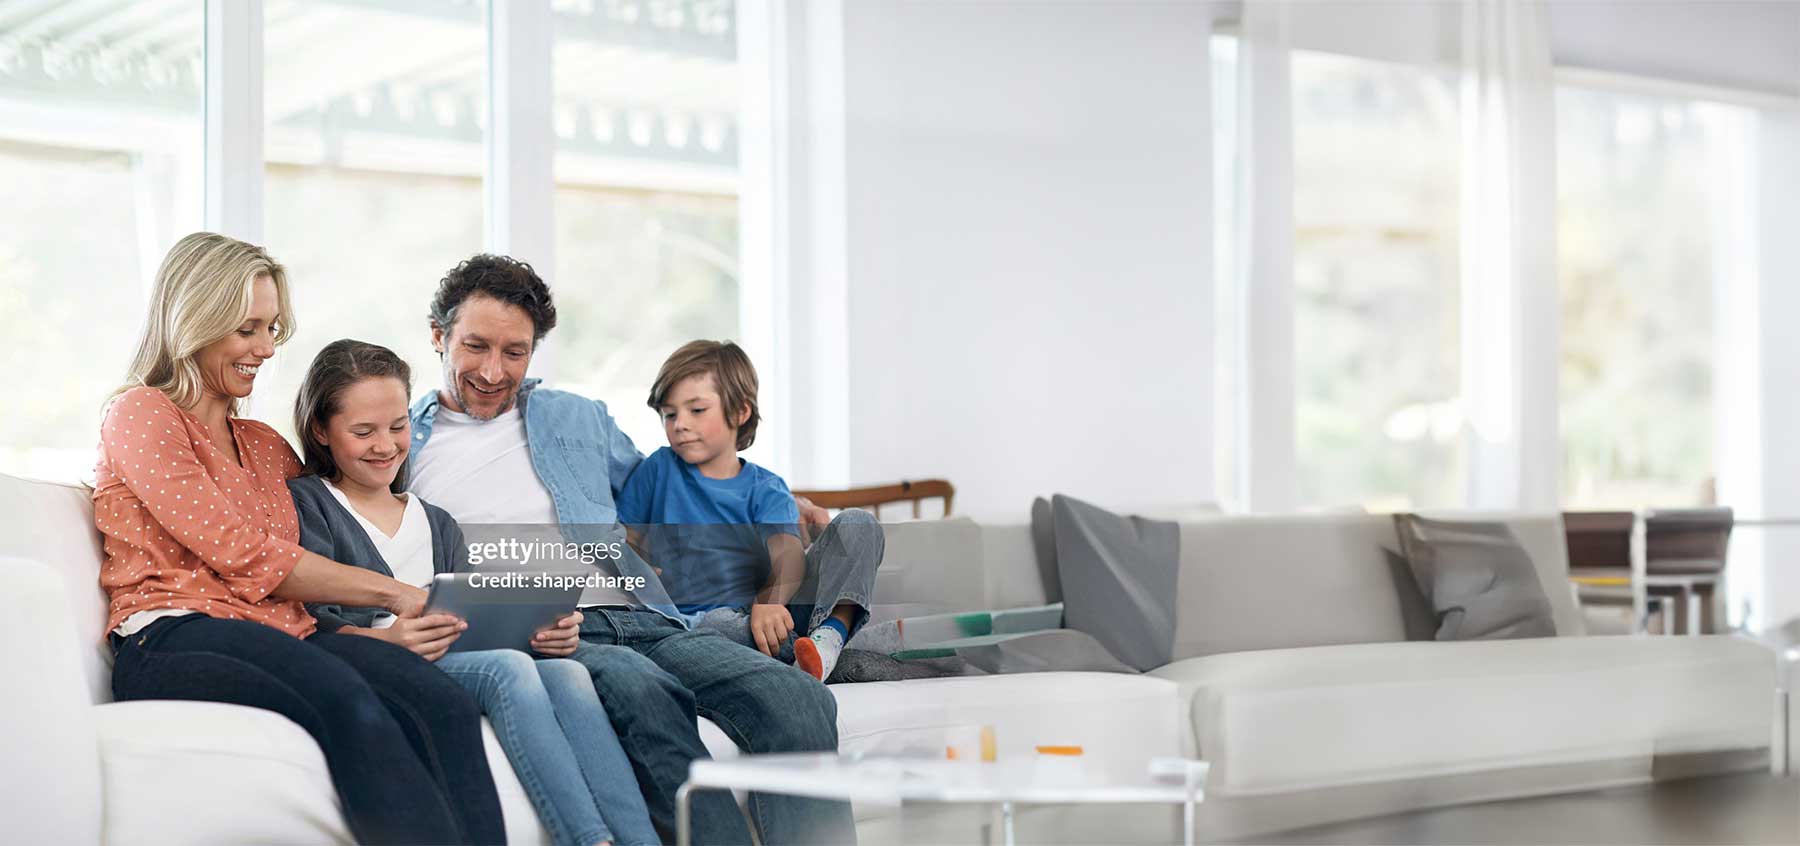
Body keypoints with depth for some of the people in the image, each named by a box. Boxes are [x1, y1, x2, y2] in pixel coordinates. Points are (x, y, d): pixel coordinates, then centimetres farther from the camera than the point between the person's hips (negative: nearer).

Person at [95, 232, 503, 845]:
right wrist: (392, 594, -2)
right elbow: (246, 558, -1)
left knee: (441, 705, -29)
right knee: (352, 707, -40)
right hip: (174, 642, -6)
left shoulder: (264, 446, 31)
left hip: (282, 639, 6)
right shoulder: (140, 415, 7)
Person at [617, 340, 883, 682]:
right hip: (701, 616, -2)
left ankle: (832, 630, -40)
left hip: (775, 606, 2)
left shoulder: (765, 489, 7)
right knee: (717, 624, -41)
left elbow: (788, 553, -12)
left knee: (859, 524, -14)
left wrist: (770, 602, -35)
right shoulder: (659, 470, 12)